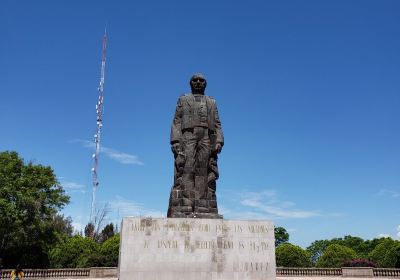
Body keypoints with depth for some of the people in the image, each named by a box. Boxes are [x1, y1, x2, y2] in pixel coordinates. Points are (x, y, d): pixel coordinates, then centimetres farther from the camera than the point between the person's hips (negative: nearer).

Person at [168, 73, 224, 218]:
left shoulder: (212, 102, 27)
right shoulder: (183, 99, 23)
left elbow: (217, 125, 16)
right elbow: (176, 122, 10)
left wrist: (219, 141, -2)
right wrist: (175, 140, -6)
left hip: (207, 137, 2)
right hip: (187, 136, -1)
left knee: (205, 173, -9)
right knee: (186, 170, -15)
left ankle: (203, 210, -15)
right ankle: (183, 209, -20)